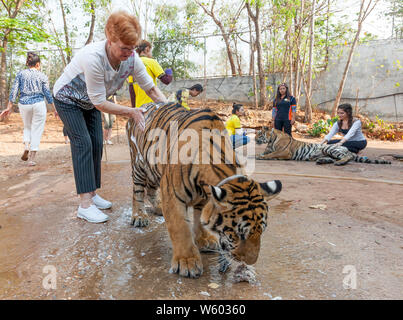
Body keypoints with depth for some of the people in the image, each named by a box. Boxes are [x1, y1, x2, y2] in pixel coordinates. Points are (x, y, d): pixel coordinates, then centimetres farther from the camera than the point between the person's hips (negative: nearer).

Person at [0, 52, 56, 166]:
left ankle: (26, 147, 2)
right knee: (37, 130, 3)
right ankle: (32, 158, 1)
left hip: (24, 104, 2)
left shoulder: (21, 74, 6)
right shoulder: (42, 76, 1)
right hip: (38, 104, -2)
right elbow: (48, 94, -2)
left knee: (27, 127, 25)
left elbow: (14, 91, 2)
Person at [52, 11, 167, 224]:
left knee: (96, 144, 1)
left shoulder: (131, 58, -23)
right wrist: (131, 112, -36)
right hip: (68, 99, -6)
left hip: (90, 102, 6)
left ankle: (92, 194, 12)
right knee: (82, 143, -16)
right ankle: (85, 204, -15)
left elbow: (151, 88, -16)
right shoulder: (93, 57, -40)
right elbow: (100, 103, -34)